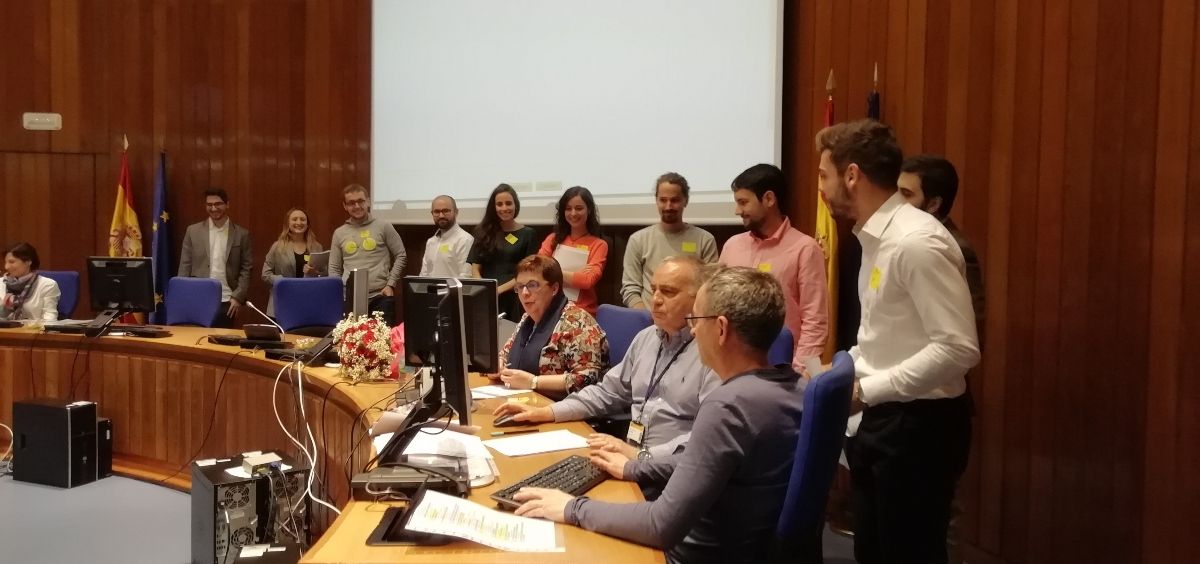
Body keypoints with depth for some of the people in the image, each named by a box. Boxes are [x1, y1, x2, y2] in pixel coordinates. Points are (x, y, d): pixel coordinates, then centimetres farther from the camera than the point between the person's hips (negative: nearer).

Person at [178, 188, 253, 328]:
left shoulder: (241, 234, 4)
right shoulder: (193, 231, 6)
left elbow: (246, 269, 3)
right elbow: (185, 266, 7)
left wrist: (238, 297, -6)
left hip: (226, 302, -1)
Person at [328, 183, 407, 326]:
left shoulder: (383, 227, 4)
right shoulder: (339, 233, 12)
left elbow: (401, 256, 5)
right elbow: (334, 268, 16)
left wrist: (391, 284, -3)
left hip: (380, 297, -2)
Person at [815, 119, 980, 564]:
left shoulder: (916, 242, -22)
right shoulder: (876, 238, 8)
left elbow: (959, 348, -26)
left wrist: (866, 390, -22)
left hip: (919, 423, -9)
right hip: (882, 419, 9)